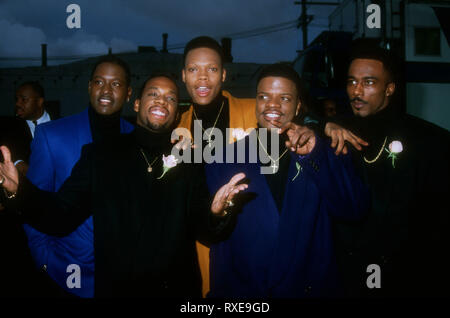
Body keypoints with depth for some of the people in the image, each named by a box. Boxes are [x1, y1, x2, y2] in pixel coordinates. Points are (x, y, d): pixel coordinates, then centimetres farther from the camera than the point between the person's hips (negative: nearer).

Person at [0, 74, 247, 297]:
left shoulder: (190, 162, -2)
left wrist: (215, 212, -27)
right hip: (114, 288, 0)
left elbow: (201, 230, -4)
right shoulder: (98, 155, -2)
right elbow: (61, 217, -6)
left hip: (178, 289, 1)